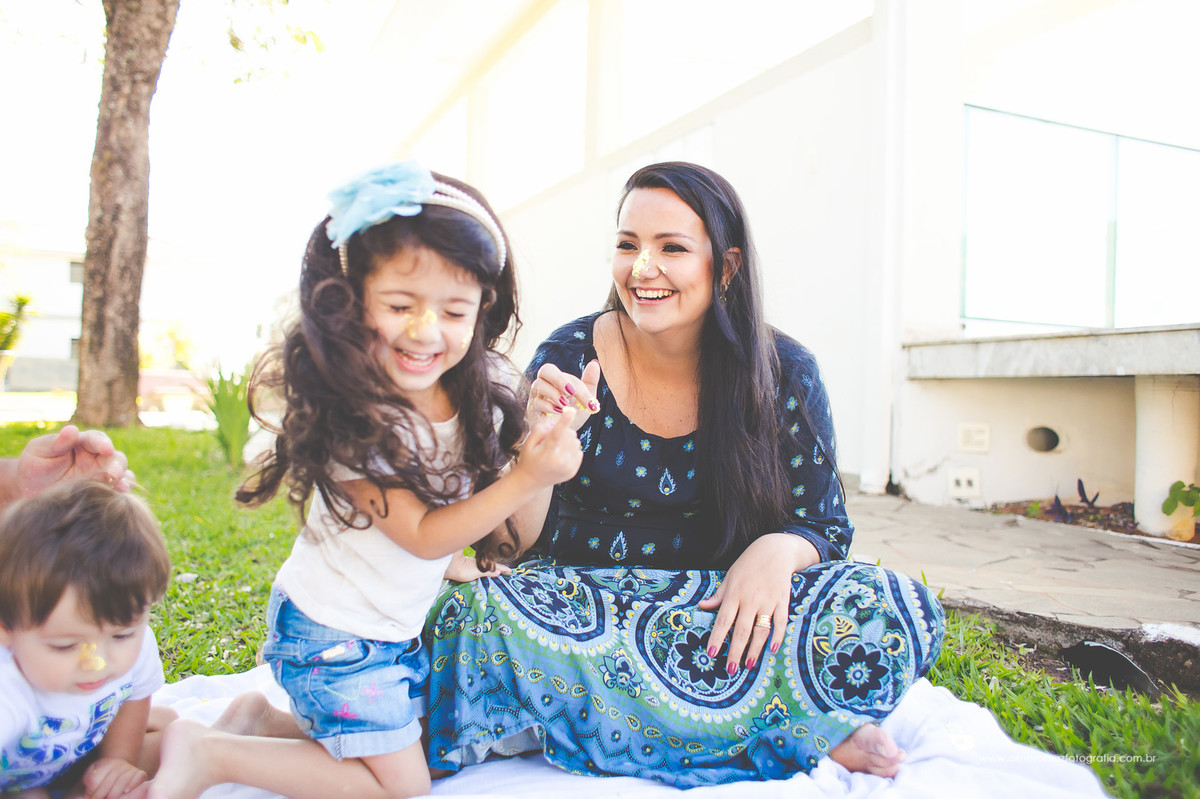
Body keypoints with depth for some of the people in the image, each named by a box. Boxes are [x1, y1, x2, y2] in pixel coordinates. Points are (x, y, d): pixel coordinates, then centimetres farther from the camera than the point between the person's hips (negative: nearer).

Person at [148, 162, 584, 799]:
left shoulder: (482, 395, -7)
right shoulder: (346, 416, -27)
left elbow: (513, 535, -1)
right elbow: (423, 535, -24)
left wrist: (543, 450, -14)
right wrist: (527, 479, -29)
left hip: (397, 627, 8)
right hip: (333, 632, -7)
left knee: (424, 747, 18)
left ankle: (259, 723, 24)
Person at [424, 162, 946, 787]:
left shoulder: (785, 374, -5)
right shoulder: (567, 359, -8)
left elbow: (824, 527, 1)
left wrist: (778, 549, -23)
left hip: (731, 598, 0)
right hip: (587, 601, 1)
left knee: (895, 608, -23)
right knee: (474, 613, -33)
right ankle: (805, 731, -24)